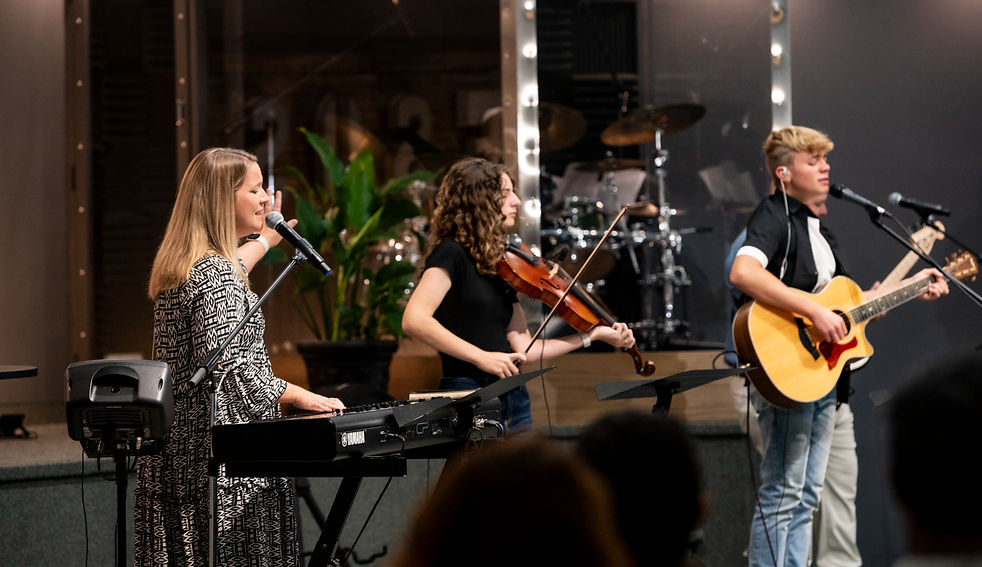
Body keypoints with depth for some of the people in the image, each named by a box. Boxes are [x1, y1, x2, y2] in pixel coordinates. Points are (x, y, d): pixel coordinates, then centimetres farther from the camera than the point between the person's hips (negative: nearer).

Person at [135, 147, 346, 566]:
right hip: (219, 449, -10)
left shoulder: (182, 263, 13)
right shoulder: (214, 273, -16)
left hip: (177, 445, 10)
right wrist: (299, 396, -14)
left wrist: (266, 239, 44)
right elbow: (227, 366, -23)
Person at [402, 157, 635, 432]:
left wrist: (594, 335, 10)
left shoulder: (499, 266, 15)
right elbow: (414, 320, -23)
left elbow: (524, 347, 12)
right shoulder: (452, 254, -8)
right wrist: (481, 357, -26)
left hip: (514, 401, 8)